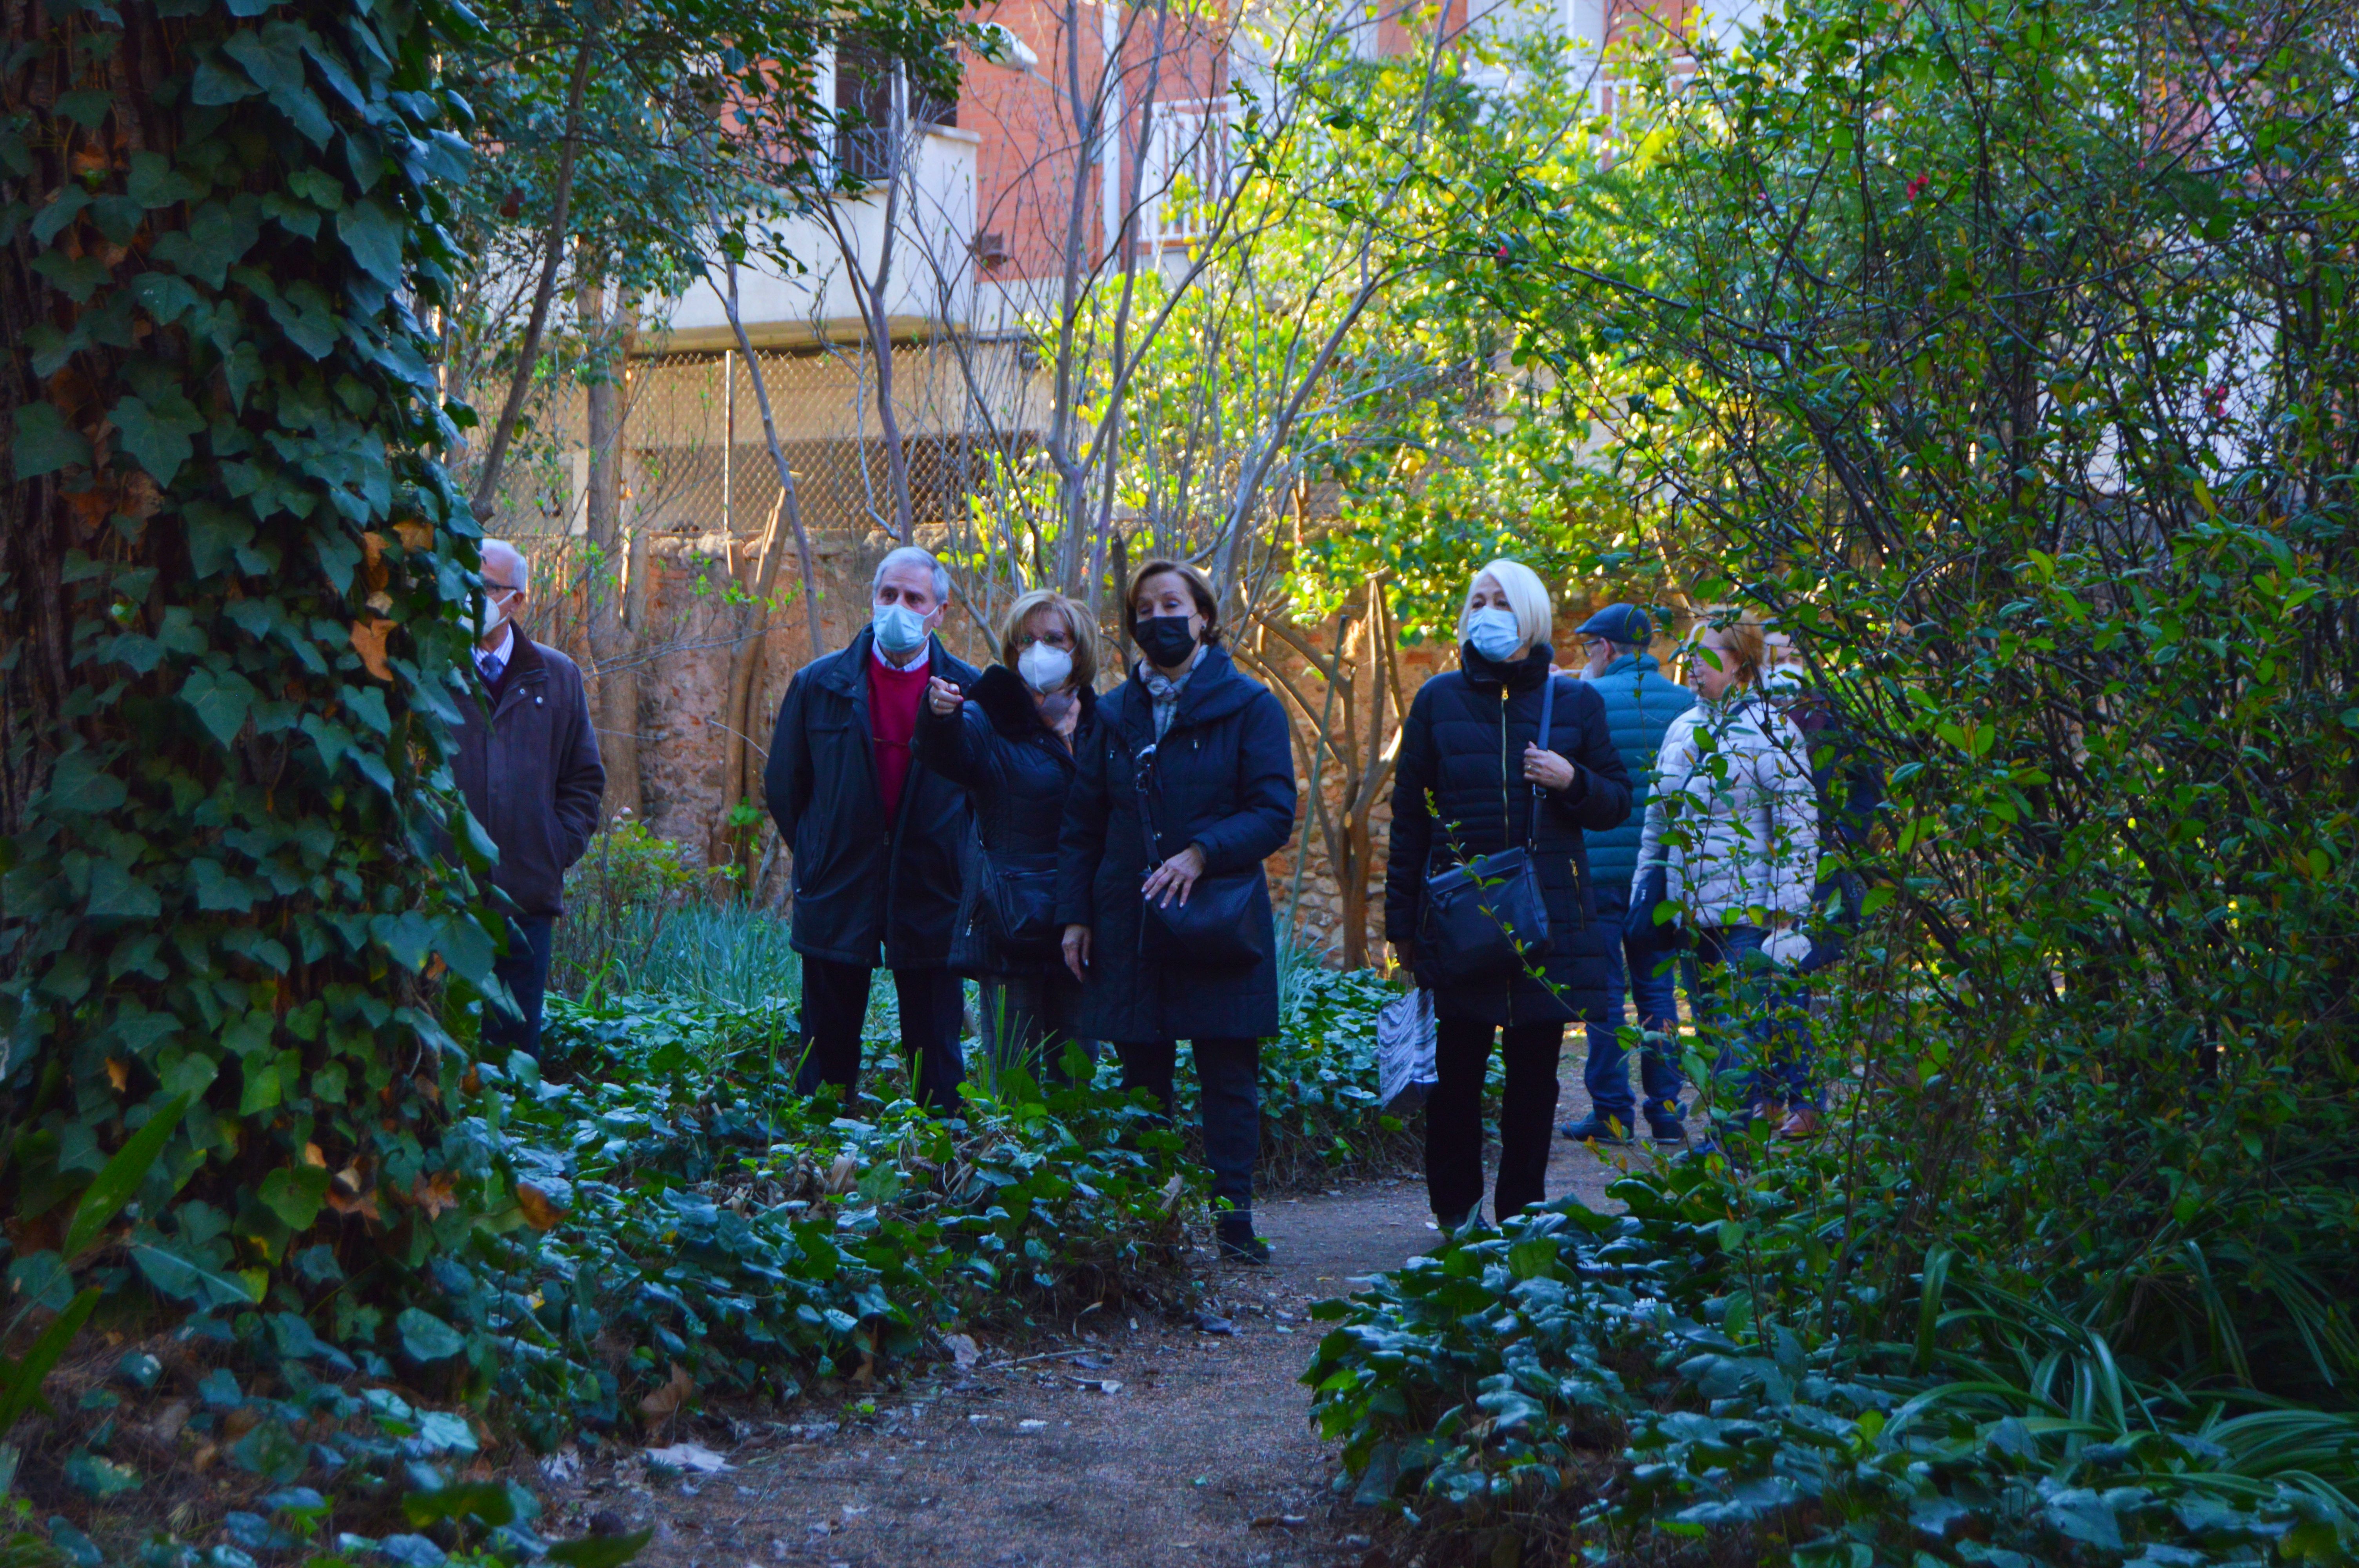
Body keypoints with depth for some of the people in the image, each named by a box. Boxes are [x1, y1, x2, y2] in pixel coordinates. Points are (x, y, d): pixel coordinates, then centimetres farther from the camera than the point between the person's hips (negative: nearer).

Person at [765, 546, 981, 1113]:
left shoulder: (970, 691, -2)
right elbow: (783, 784, 11)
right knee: (827, 1054, 7)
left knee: (937, 1061, 5)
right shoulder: (819, 684, 3)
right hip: (838, 902, 1)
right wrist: (818, 857, 10)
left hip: (931, 902, -1)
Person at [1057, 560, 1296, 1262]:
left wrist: (1202, 852, -20)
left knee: (1229, 1075, -1)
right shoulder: (1116, 714, 12)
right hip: (1129, 924, 3)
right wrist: (1074, 914, 4)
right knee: (1142, 1077, 6)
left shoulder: (1249, 707, 1)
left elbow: (1274, 814, -5)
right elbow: (1081, 826, 14)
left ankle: (1232, 1216, 4)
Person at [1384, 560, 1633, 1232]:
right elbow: (1409, 812, 8)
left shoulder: (1574, 702, 9)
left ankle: (1522, 1212, 13)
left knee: (1535, 1070, 3)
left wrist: (1572, 781, -9)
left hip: (1549, 914, 1)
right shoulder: (1439, 700, 7)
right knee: (1457, 1065, -1)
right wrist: (1402, 918, 3)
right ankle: (1456, 1207, 13)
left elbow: (1618, 800, 14)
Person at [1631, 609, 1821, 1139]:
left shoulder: (1768, 732, -7)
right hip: (1691, 914, 7)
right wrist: (1642, 888, 20)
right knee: (1713, 1027, 9)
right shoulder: (1682, 729, 15)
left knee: (1746, 1028, -9)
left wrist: (1788, 917, -15)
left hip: (1750, 913, -7)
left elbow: (1798, 831, -10)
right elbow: (1656, 820, 24)